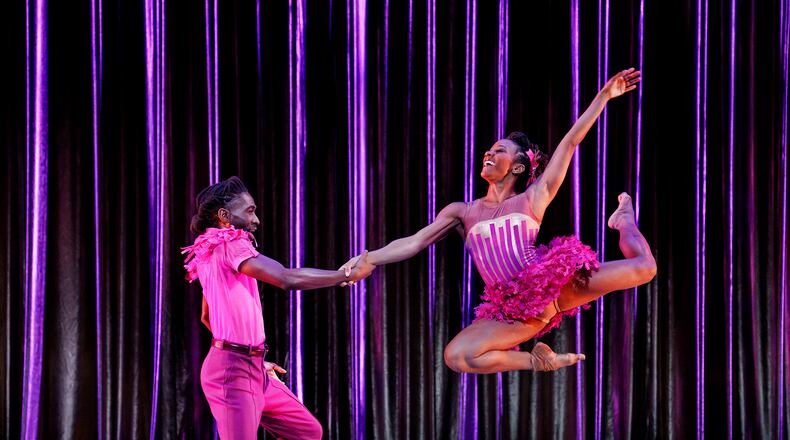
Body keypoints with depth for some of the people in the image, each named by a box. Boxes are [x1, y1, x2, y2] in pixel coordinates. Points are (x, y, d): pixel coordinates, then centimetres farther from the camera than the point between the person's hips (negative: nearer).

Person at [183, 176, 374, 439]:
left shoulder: (213, 253, 16)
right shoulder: (228, 243, -15)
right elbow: (287, 279, -26)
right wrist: (348, 275, -16)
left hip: (251, 369, 10)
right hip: (232, 371, -10)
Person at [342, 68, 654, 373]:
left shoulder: (533, 199, 10)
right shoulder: (462, 212, 16)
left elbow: (571, 142, 8)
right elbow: (413, 243, 9)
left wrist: (605, 95, 7)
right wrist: (369, 260, -4)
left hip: (554, 283, -1)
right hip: (513, 311, 2)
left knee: (643, 268, -12)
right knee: (456, 357, -27)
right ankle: (537, 361, -4)